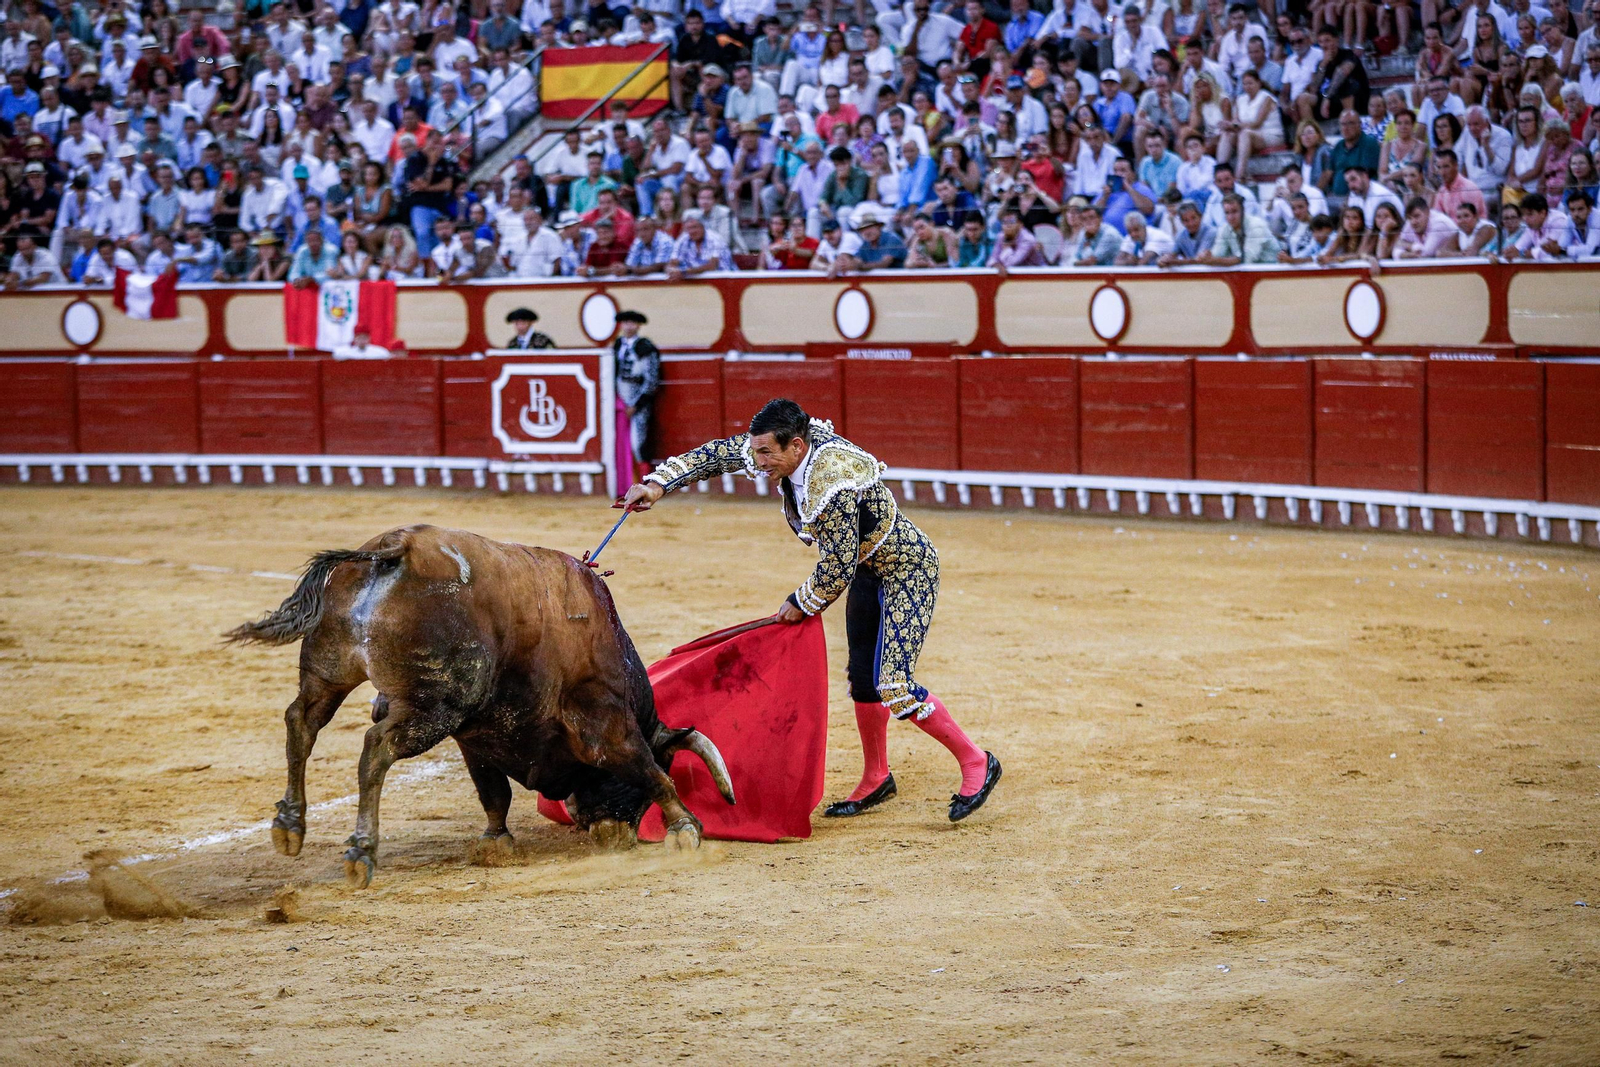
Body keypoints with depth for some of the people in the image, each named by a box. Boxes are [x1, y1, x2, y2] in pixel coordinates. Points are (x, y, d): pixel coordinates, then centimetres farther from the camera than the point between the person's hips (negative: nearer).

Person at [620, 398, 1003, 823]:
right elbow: (719, 454, 0)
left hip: (907, 572, -9)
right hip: (868, 570, 9)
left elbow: (838, 569, -29)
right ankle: (876, 780, 30)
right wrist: (658, 483, -5)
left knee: (893, 685, -15)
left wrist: (802, 603, -12)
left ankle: (976, 763, -3)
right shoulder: (784, 447, -12)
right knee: (862, 678, 14)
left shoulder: (834, 486, -36)